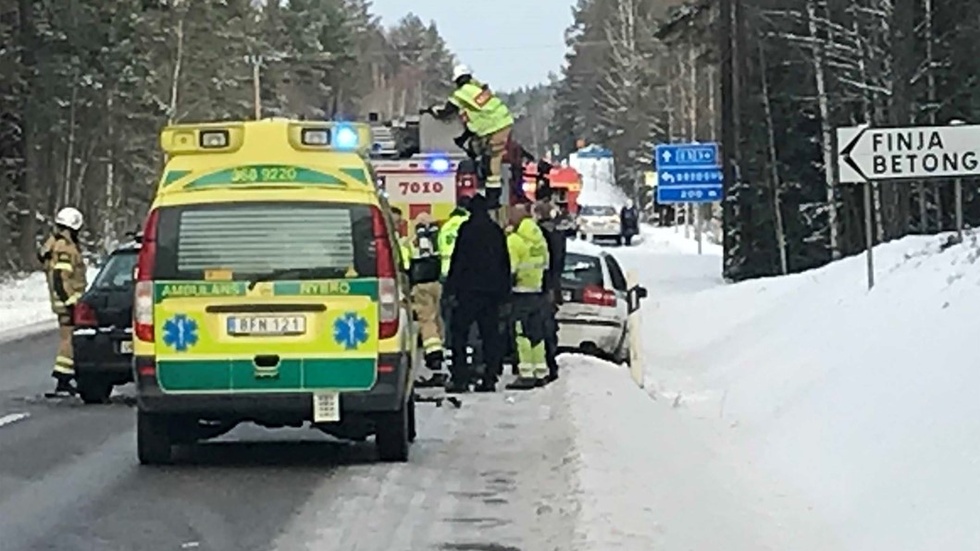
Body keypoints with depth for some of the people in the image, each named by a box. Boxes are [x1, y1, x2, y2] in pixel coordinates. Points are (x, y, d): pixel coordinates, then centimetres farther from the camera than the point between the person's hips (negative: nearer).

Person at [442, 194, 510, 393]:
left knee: (459, 331, -1)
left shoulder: (467, 228, -7)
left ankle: (459, 377, -8)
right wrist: (504, 291, 21)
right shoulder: (497, 231, 11)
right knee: (490, 333, 8)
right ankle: (490, 378, 5)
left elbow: (458, 260, -11)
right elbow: (505, 262, 16)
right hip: (492, 291, 6)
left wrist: (451, 288, -8)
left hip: (469, 289, -6)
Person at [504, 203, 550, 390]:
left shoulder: (514, 240, -14)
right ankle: (540, 372, 16)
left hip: (521, 291, -7)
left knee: (522, 334, -5)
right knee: (537, 333, 13)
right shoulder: (540, 238, 11)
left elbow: (510, 269, -16)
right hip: (538, 291, 7)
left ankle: (526, 373, -8)